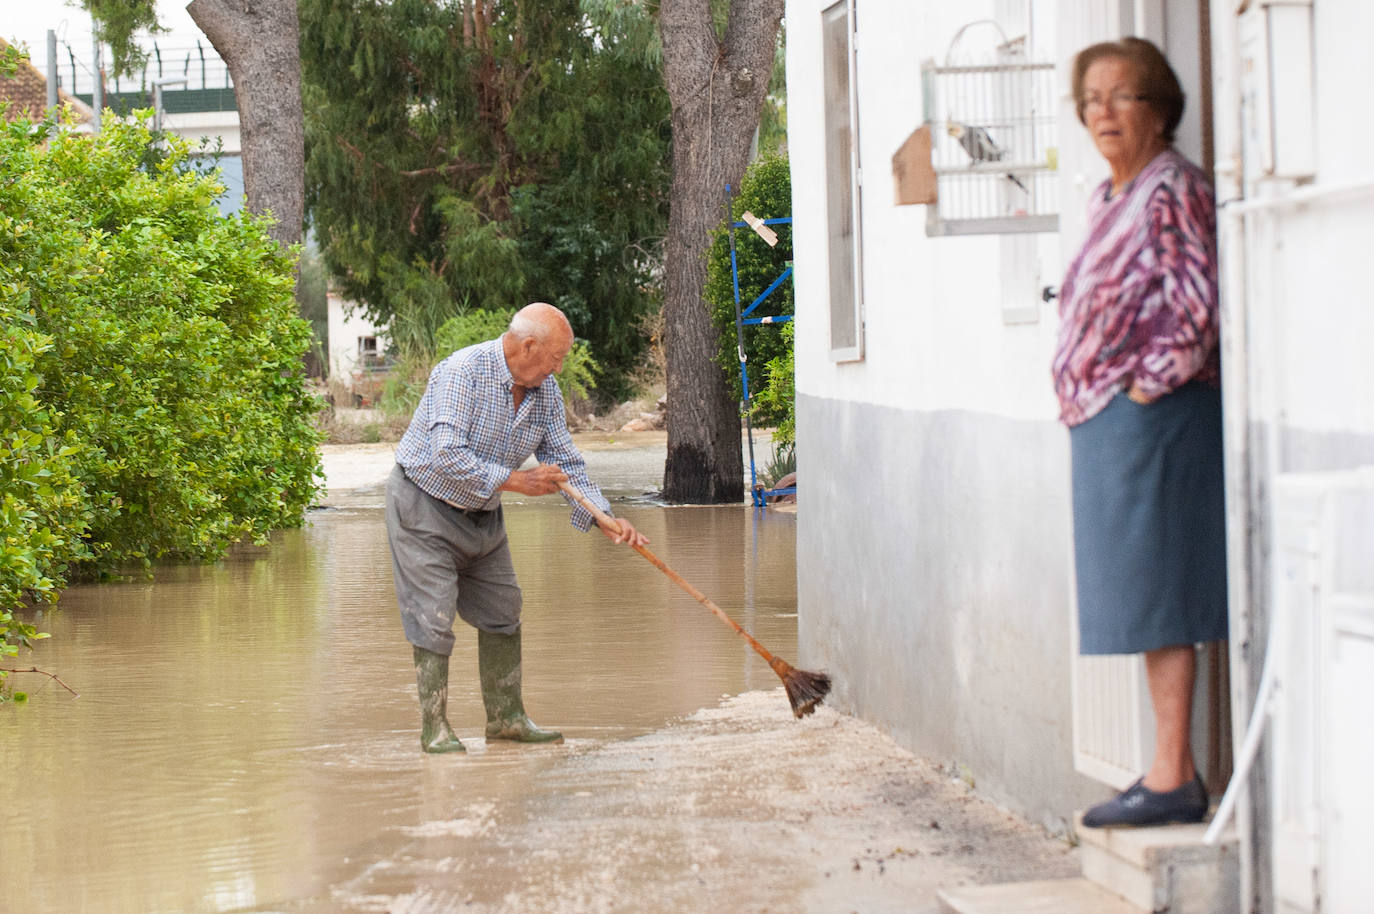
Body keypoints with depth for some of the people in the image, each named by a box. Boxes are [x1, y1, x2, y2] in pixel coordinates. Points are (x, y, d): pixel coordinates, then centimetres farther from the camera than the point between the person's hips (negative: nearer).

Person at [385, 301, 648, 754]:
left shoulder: (544, 391, -3)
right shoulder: (462, 373, -27)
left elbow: (566, 463, 2)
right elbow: (446, 459, -34)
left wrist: (604, 518, -12)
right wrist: (516, 480, -30)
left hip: (482, 513, 8)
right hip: (424, 504, -8)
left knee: (502, 610, 9)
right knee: (433, 616, -10)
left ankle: (506, 717, 18)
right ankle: (434, 728, -4)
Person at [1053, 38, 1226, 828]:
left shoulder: (1173, 191, -12)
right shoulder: (1112, 198, 17)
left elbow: (1198, 307, -19)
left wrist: (1147, 386, -16)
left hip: (1151, 414, -10)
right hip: (1106, 421, 10)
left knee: (1157, 592, -8)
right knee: (1146, 597, 11)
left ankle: (1175, 777, -6)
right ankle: (1173, 770, 15)